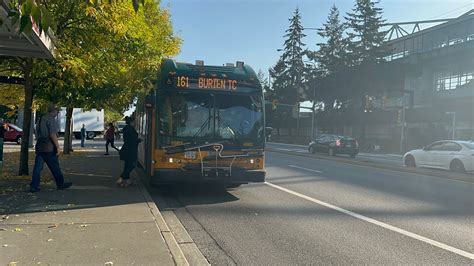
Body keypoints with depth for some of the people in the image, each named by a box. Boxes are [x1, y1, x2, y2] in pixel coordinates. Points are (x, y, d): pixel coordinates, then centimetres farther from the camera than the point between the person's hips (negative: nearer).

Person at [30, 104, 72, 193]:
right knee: (55, 167, 3)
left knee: (38, 167, 6)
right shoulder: (51, 119, -12)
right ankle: (60, 184, 14)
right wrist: (58, 146, -15)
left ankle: (34, 186, 2)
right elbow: (52, 135, -19)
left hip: (39, 148, 8)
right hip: (49, 149, -8)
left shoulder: (41, 119, 16)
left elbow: (38, 134, 22)